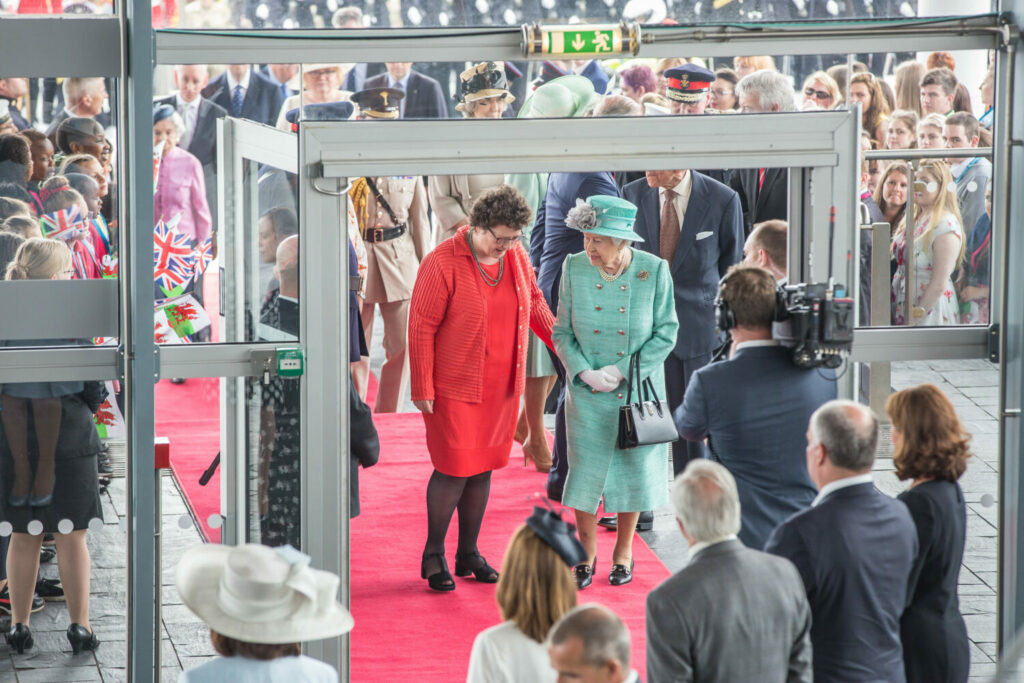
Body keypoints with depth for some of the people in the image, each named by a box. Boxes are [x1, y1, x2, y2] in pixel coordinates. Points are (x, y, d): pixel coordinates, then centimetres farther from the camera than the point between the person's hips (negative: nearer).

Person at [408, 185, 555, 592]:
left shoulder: (515, 255, 3)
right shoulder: (443, 264, -15)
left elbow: (534, 303, 21)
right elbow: (421, 327, -12)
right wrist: (422, 389, -12)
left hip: (502, 389, 6)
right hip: (454, 388, -6)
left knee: (482, 469, 12)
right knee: (454, 470, -5)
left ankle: (468, 554, 22)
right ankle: (433, 557, 10)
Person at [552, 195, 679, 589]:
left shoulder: (654, 271, -13)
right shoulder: (574, 268, -8)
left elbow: (666, 332, -5)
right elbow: (562, 332, 1)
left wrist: (624, 371, -13)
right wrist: (585, 372, -14)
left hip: (638, 390, -1)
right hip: (587, 393, 1)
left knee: (633, 469, 9)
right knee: (585, 469, 3)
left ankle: (623, 552, 28)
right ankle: (587, 552, 22)